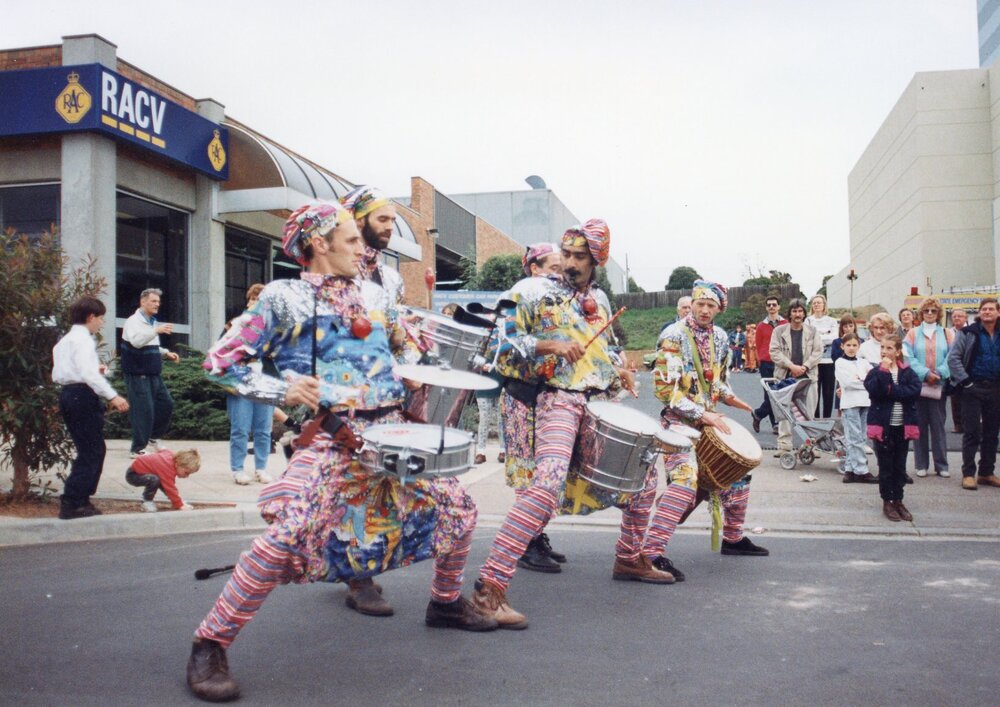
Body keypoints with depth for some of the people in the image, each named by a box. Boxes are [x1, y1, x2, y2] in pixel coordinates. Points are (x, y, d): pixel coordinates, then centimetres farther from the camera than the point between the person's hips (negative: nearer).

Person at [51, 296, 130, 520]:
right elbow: (88, 373, -24)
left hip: (67, 394, 10)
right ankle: (71, 504, -7)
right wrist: (112, 396, -28)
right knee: (91, 452, -6)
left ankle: (80, 499, 19)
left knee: (94, 450, 17)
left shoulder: (64, 341, 20)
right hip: (83, 396, -10)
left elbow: (57, 375, 19)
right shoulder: (83, 339, -10)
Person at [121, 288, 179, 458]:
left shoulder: (152, 322, 17)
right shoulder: (133, 321, -10)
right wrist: (157, 330, -37)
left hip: (153, 374, 9)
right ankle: (138, 449, 2)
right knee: (143, 410, -8)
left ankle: (153, 438, 28)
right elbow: (136, 341, -29)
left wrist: (166, 353, 11)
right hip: (137, 375, -9)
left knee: (166, 404, 11)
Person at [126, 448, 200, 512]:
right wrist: (180, 505, -26)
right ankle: (147, 502, -11)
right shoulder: (167, 468, -33)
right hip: (133, 474, -9)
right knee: (154, 480, -32)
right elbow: (170, 489, -31)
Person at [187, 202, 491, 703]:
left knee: (457, 508, 8)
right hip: (333, 437, -6)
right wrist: (281, 390, -13)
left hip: (392, 431, 6)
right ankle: (210, 645, -8)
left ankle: (446, 602, 35)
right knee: (288, 534, -24)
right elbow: (221, 363, -1)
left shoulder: (369, 293, 16)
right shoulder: (284, 298, 0)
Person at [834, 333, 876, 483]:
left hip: (865, 402, 6)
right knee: (855, 439, -7)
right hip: (850, 403, -5)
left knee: (860, 438, 5)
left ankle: (850, 469, 9)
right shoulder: (840, 363, 3)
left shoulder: (863, 363, 17)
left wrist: (859, 380, -10)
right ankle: (861, 471, -7)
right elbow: (847, 382, -10)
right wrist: (866, 383, -4)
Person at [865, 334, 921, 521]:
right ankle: (887, 502, 16)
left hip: (902, 426, 2)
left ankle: (898, 501, 22)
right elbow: (874, 390, -20)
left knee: (900, 466, 10)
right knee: (886, 466, 5)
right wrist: (884, 371, -22)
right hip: (883, 425, -2)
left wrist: (891, 390, -19)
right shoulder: (876, 372, -2)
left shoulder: (908, 372, 2)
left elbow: (915, 390, -15)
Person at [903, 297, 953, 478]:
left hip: (939, 386, 0)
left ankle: (941, 465, 8)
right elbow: (908, 357, -5)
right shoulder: (913, 333, 5)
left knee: (938, 425, 2)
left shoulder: (946, 334, 9)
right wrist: (925, 373, -15)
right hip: (918, 384, 0)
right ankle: (921, 465, 11)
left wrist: (939, 373, -15)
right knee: (920, 425, 4)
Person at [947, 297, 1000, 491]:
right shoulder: (969, 333, -4)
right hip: (974, 388, -4)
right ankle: (968, 473, 2)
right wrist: (964, 381, -13)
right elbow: (953, 357, -8)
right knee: (972, 432, -3)